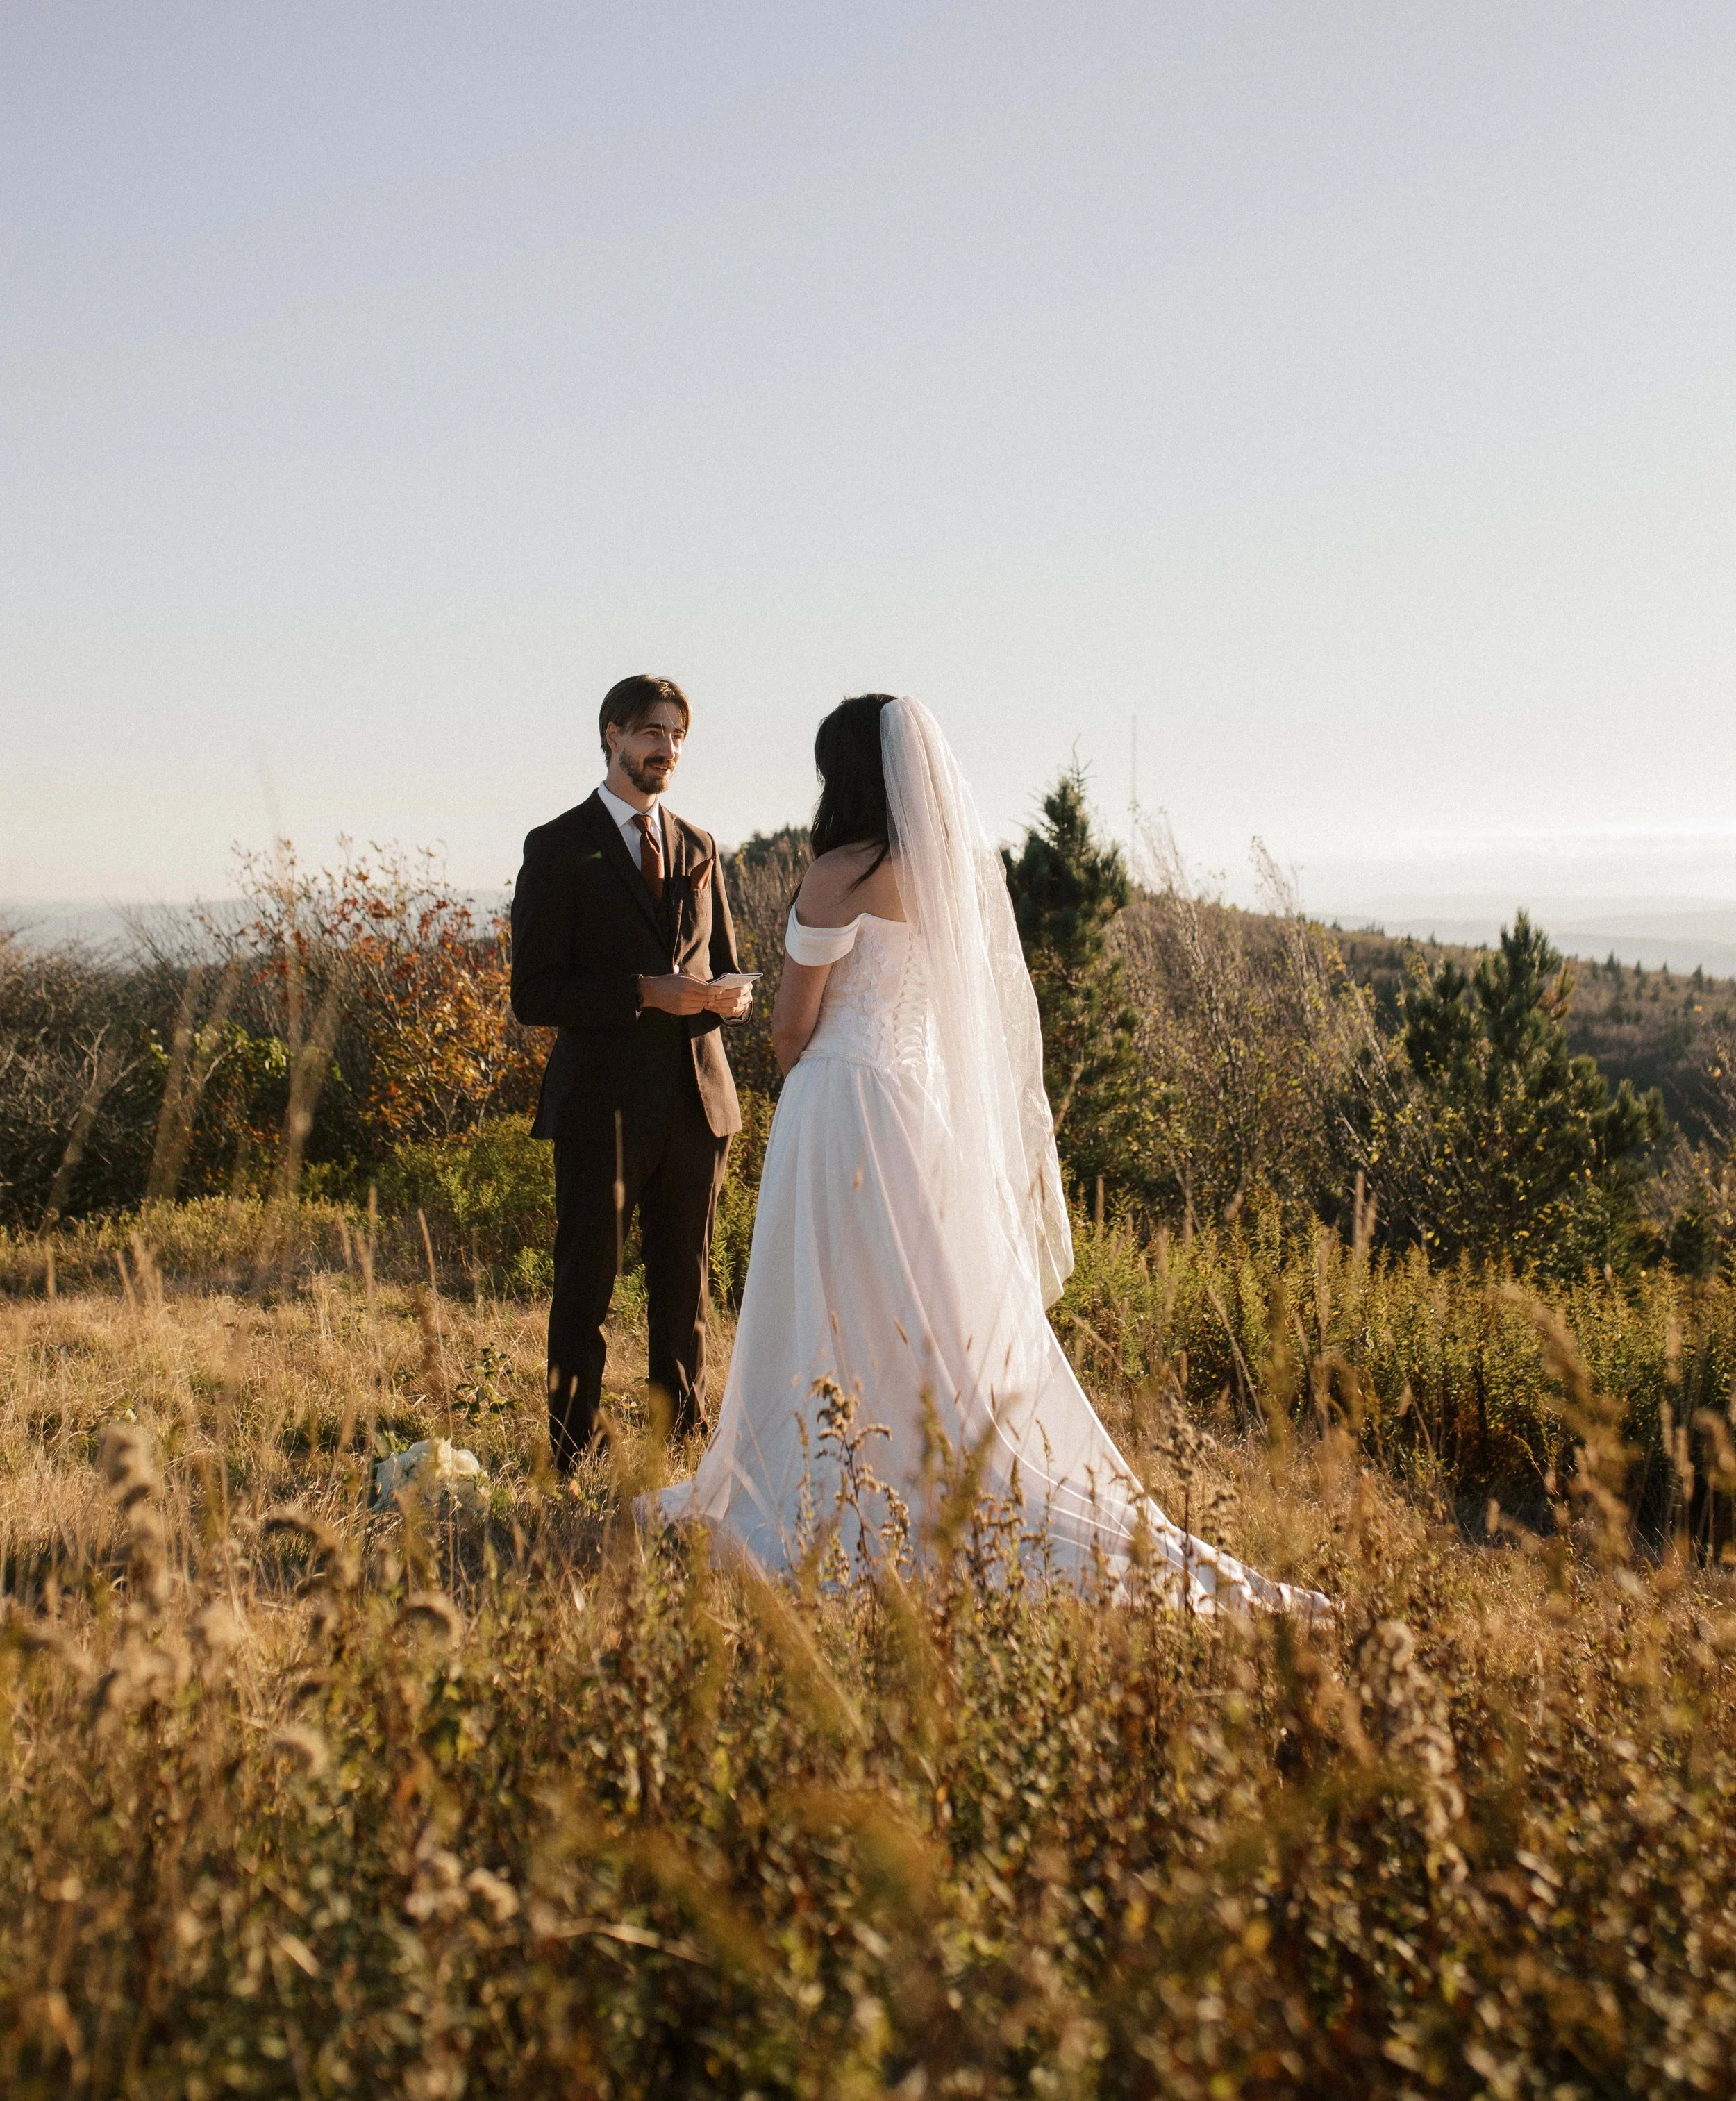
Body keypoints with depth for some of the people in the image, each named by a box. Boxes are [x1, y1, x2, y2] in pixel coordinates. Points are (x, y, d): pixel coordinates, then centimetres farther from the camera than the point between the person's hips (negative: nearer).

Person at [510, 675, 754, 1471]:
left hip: (696, 1096, 5)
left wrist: (728, 994, -3)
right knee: (587, 1285, 1)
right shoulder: (559, 847, -2)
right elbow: (535, 996, -8)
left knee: (685, 1286, 10)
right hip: (604, 1099, -5)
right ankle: (569, 1460, 11)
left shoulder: (699, 847, 14)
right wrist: (648, 992, -18)